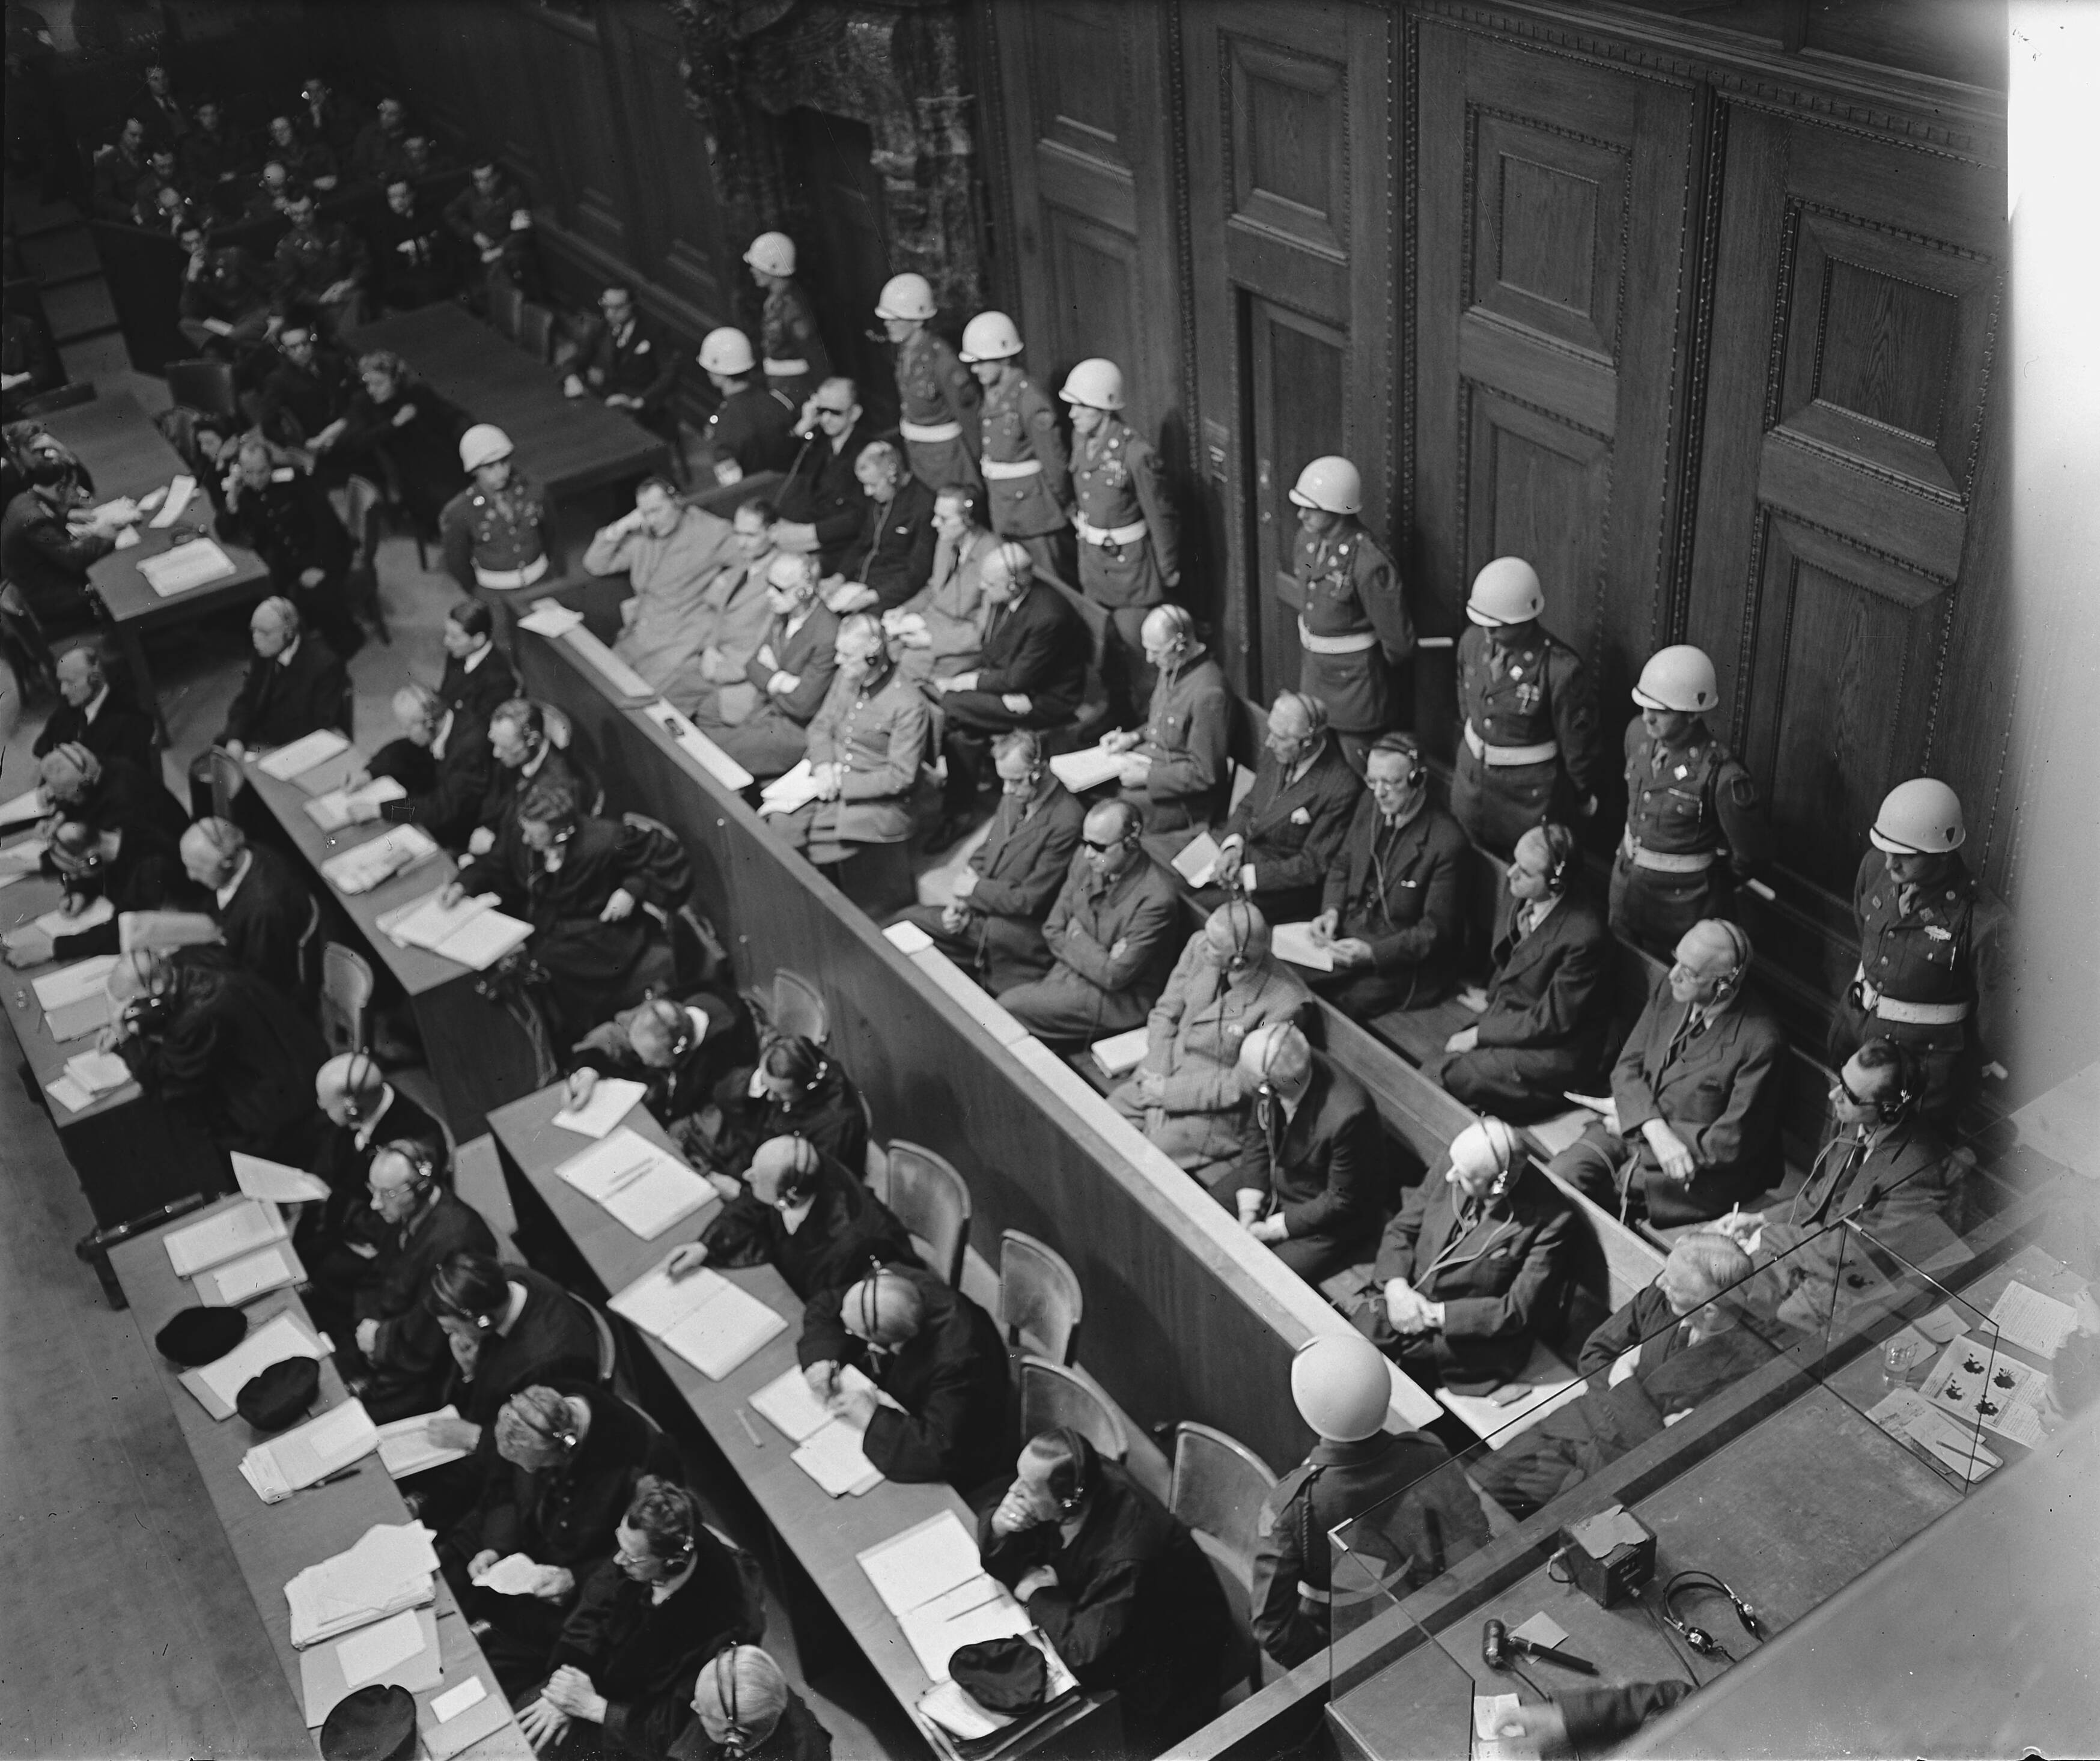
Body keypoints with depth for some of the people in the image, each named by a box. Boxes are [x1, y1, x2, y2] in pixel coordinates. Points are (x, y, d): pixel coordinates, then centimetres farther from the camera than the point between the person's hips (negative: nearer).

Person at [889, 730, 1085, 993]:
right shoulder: (1012, 798, 4)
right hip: (981, 911, 8)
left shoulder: (1065, 821, -22)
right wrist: (962, 903, -3)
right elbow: (982, 855, 13)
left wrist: (975, 888, -9)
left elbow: (1030, 900, -20)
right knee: (906, 919, 3)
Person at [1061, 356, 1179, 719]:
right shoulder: (1081, 437, -3)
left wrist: (1169, 569, -9)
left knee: (1137, 647, 3)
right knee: (1103, 644, 19)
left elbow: (1160, 515, -16)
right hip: (1092, 560, 7)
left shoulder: (1136, 453, -25)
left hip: (1130, 562, -7)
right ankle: (1118, 717, 36)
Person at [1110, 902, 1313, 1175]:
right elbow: (1166, 1011, 3)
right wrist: (1156, 1073, -11)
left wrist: (1169, 1091, -16)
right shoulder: (1199, 946, -11)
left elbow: (1244, 1084, -18)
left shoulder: (1284, 1005, -26)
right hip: (1161, 1078, 6)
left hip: (1217, 1109, -6)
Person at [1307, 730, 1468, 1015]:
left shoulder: (1446, 842, -20)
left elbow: (1435, 930, -15)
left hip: (1403, 964, -7)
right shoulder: (1369, 803, 1)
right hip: (1348, 936, 7)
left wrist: (1373, 953, -25)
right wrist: (1331, 910, -4)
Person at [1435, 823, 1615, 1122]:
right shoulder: (1517, 895, -4)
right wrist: (1494, 997, 3)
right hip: (1507, 1019, 8)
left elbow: (1550, 1021, -18)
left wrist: (1479, 1034, -13)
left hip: (1553, 1052, -8)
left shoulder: (1584, 937, -27)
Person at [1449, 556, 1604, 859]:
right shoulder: (1472, 641, -9)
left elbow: (1578, 740, -12)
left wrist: (1584, 795, 0)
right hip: (1472, 775, 5)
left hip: (1531, 789, -5)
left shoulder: (1562, 669, -26)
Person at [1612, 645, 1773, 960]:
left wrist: (1717, 884, 2)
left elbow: (1752, 853, -14)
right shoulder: (1638, 732, -10)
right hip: (1626, 883, 7)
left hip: (1683, 906, -6)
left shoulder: (1721, 776, -29)